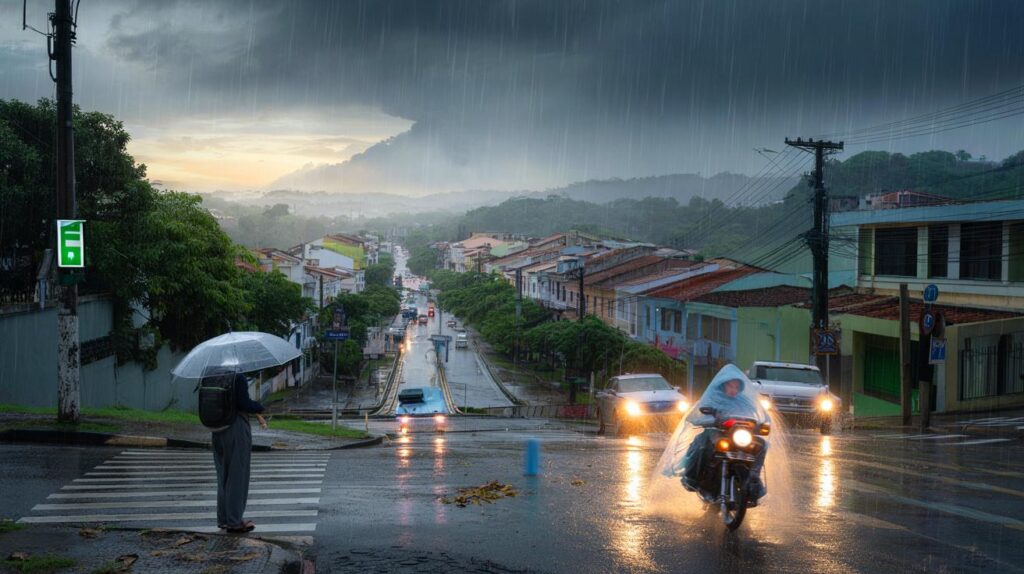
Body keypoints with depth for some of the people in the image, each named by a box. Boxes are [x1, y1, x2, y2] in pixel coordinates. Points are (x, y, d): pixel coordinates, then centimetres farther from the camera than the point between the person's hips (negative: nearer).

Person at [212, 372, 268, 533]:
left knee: (223, 476, 16)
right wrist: (259, 408, 2)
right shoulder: (239, 378, -16)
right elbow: (243, 403, -19)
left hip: (218, 432, 8)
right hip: (237, 429, -8)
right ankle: (234, 521, 4)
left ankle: (223, 519, 22)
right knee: (237, 476, 0)